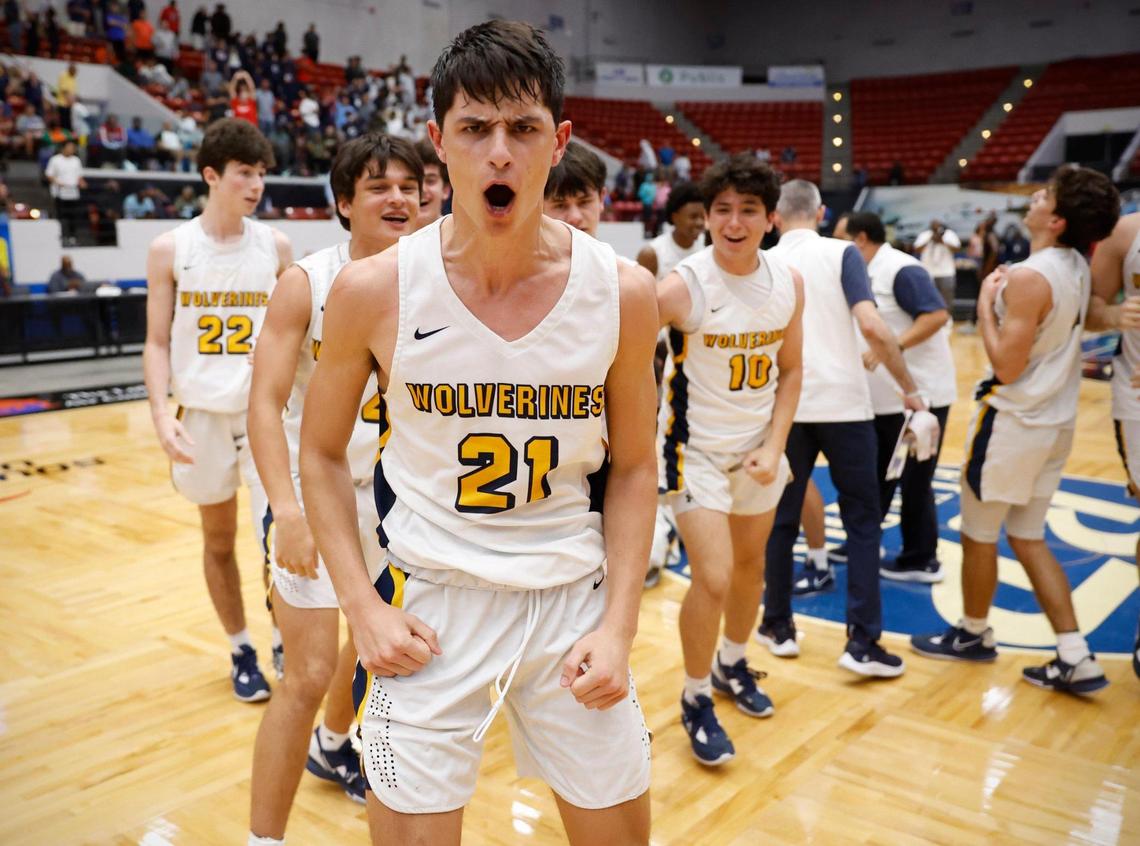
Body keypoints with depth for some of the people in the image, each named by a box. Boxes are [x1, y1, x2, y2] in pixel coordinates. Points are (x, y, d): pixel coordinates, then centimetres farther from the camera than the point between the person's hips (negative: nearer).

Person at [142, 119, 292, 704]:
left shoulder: (275, 246, 0)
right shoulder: (170, 249, -3)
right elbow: (158, 343, -1)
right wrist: (162, 415, -14)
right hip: (203, 413, 0)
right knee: (218, 539, 12)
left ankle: (284, 640, 16)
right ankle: (241, 650, 29)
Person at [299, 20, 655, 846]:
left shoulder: (622, 292, -8)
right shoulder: (374, 291, -11)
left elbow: (632, 467, 2)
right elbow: (322, 454, 2)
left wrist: (619, 625, -5)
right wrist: (362, 607, -7)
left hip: (573, 598, 2)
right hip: (431, 603, -1)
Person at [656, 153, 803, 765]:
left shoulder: (789, 283, -5)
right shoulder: (683, 286, -21)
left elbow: (788, 372, 4)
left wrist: (774, 447, -6)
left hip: (758, 447, 5)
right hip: (696, 450, -5)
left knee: (751, 565, 18)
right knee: (713, 578, -11)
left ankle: (731, 665, 44)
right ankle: (696, 699, 13)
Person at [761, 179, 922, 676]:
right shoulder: (841, 253, -3)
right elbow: (871, 326, -14)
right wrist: (910, 389, -5)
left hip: (785, 407, 3)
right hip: (843, 403, -2)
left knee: (781, 518, 14)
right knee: (862, 520, 7)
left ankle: (778, 626, 23)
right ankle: (863, 642, 4)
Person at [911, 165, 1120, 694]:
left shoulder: (1029, 278, -22)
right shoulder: (1078, 269, 5)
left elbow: (1007, 366, -22)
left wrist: (985, 304, -12)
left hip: (1013, 423, -9)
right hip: (1055, 422, 9)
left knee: (978, 534, 10)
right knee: (1028, 539, 15)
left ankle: (973, 634, 28)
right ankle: (1075, 658, 13)